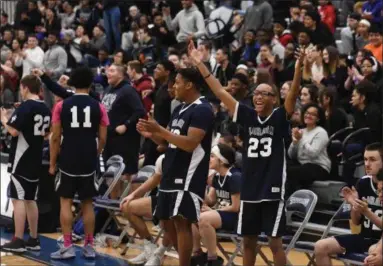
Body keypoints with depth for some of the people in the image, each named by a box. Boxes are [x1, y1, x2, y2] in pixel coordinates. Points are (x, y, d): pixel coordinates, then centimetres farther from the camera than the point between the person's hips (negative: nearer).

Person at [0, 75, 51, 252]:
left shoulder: (25, 107, -15)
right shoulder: (45, 109, 9)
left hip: (21, 160, -8)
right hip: (36, 160, 8)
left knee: (18, 199, -5)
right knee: (30, 200, 13)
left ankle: (18, 241, -6)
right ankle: (33, 239, 15)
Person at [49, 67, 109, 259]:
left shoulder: (62, 106, -4)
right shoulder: (98, 107, -1)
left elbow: (55, 137, -4)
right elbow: (102, 138, 2)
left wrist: (52, 163, 6)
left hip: (67, 161, -1)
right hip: (89, 162, 1)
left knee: (65, 202, 6)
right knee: (87, 203, 10)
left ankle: (67, 247, 1)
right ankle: (89, 246, 12)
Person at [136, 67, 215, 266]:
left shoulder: (202, 110, -14)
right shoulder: (180, 109, 15)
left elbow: (190, 144, -24)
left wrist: (160, 130, -23)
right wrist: (151, 134, 1)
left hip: (188, 177, -10)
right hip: (171, 175, 10)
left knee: (182, 222, -10)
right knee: (167, 222, 13)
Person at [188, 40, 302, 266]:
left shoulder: (280, 117, -5)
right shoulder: (247, 116, 5)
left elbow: (293, 95, -22)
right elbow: (220, 91, 4)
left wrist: (299, 67, -38)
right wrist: (199, 63, 0)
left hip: (273, 190, -5)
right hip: (249, 189, 5)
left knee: (275, 242, -2)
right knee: (248, 240, 13)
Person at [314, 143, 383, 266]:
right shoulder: (363, 183, 3)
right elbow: (356, 222, 10)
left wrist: (366, 211, -23)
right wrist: (354, 206, -9)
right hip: (365, 237, 6)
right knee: (321, 247, -6)